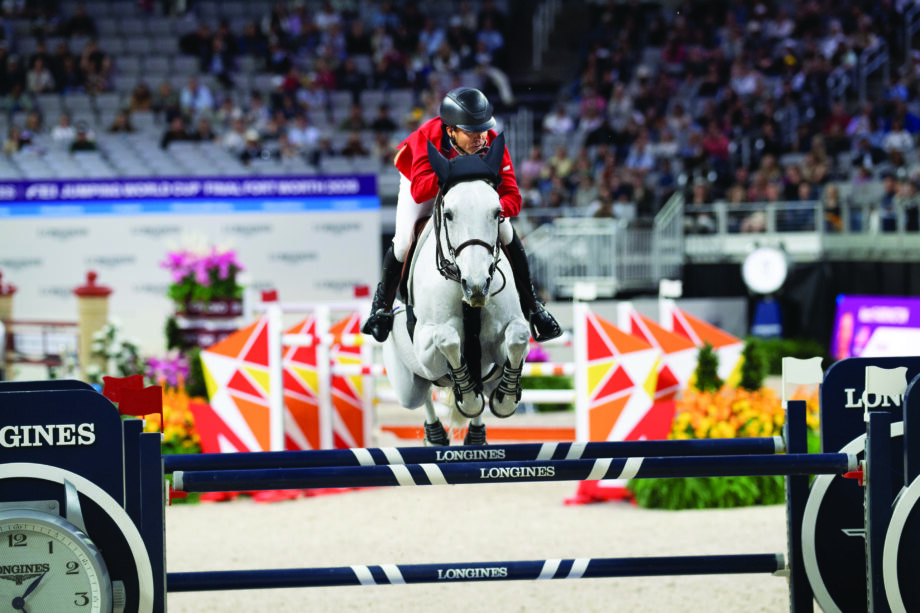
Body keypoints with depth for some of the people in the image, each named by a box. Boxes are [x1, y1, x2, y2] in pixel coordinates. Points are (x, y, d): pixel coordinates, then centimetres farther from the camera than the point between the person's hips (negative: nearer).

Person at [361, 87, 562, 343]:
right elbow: (419, 192, -52)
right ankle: (382, 306, 14)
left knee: (507, 235, -8)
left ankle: (532, 308, 10)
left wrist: (500, 209, -59)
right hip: (422, 175, -2)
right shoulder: (427, 137, -42)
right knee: (404, 244, -16)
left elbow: (512, 196, -36)